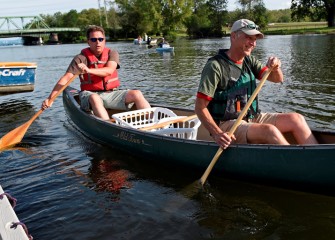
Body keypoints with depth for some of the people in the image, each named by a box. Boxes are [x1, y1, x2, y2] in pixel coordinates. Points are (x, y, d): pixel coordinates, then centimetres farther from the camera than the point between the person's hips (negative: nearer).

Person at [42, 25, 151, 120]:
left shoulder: (112, 54, 4)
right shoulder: (81, 58, -3)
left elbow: (109, 71, -17)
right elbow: (66, 79, -12)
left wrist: (89, 70, -35)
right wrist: (50, 99, -23)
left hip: (111, 94, 3)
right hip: (90, 94, -2)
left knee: (137, 94, -18)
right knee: (95, 98, -38)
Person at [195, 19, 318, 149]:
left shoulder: (249, 61, 10)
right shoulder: (215, 66, -13)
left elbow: (278, 79, 7)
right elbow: (200, 107, -17)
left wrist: (275, 68, -17)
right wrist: (217, 134, -28)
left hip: (252, 118, 8)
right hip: (227, 124, -8)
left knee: (296, 119, -6)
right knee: (269, 130, -29)